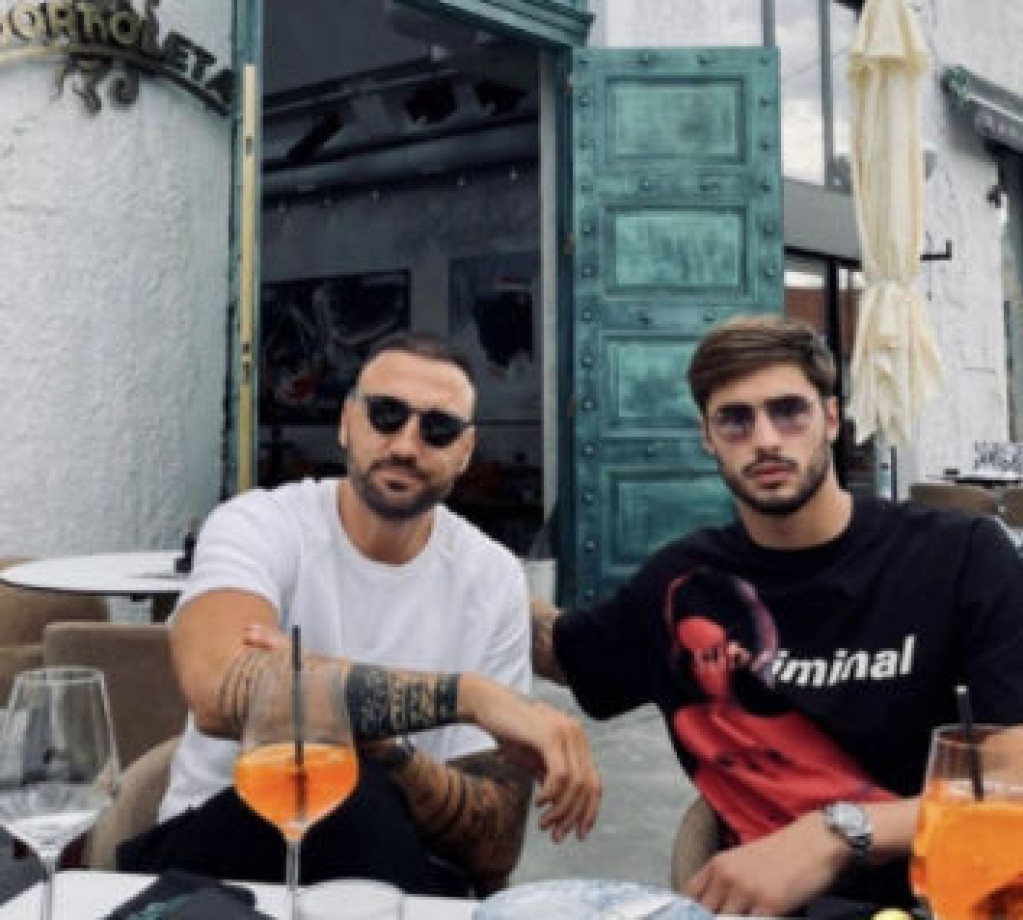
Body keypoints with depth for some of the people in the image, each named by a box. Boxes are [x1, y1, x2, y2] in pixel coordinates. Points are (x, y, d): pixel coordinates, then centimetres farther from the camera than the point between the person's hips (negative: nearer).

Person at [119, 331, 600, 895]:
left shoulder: (494, 580, -5)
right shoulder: (258, 526, -12)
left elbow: (496, 848, -10)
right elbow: (221, 691, -36)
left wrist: (381, 742, -30)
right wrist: (469, 694, -37)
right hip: (211, 854, -1)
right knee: (349, 789, -33)